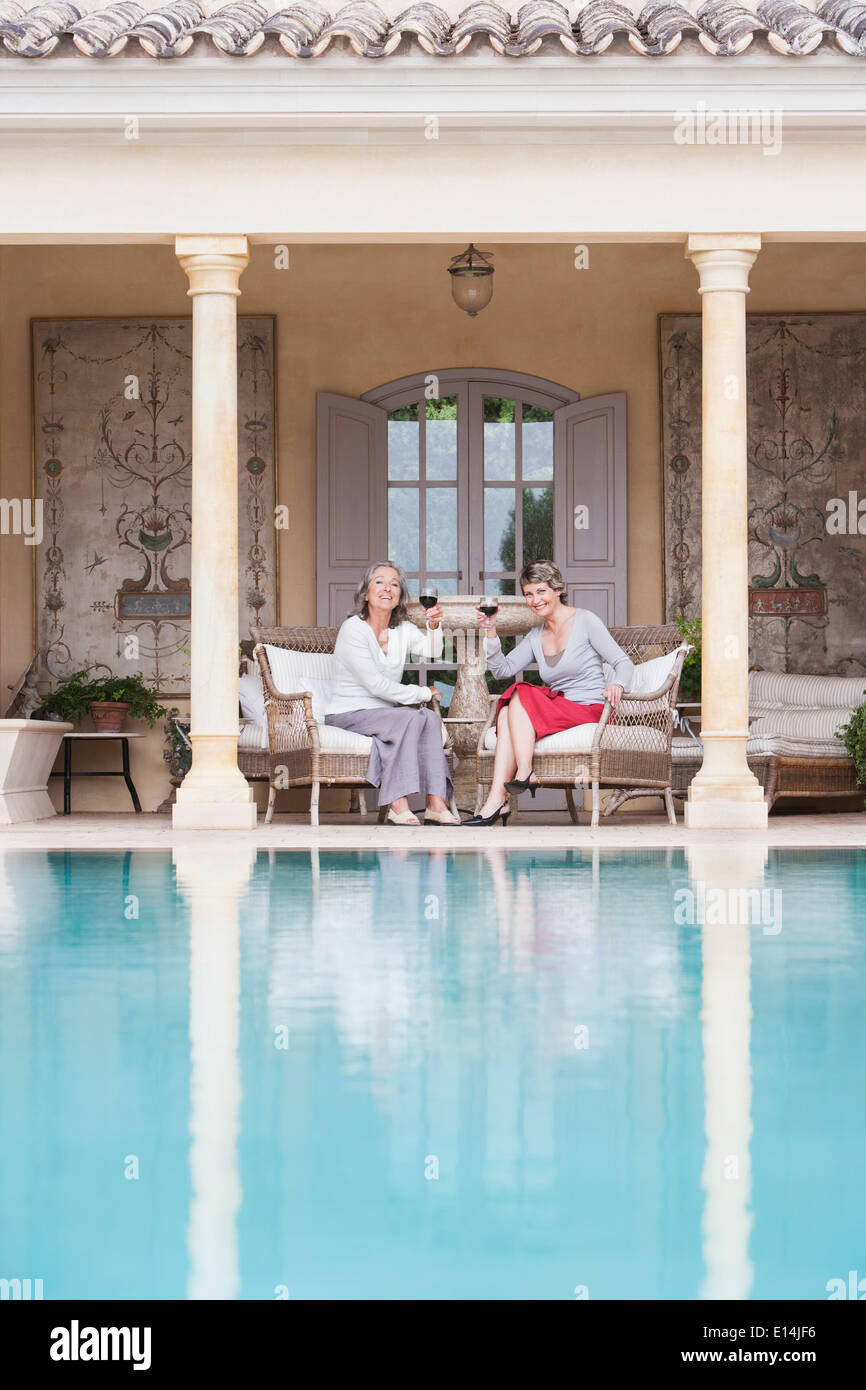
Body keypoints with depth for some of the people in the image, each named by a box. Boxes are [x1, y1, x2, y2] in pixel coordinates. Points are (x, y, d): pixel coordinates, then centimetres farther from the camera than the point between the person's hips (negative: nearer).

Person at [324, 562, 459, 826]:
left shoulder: (403, 629, 10)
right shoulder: (353, 629, -11)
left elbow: (431, 651, -10)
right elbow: (375, 685, -16)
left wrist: (434, 626, -30)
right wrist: (422, 693, -10)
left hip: (383, 711, 6)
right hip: (348, 713, -6)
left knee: (430, 717, -22)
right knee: (409, 719, -30)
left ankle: (435, 804, -29)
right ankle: (397, 807, -34)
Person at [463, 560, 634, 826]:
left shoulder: (585, 621, -1)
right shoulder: (536, 636, 17)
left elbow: (624, 663, -5)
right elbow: (502, 670, 9)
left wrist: (617, 684, -27)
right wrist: (491, 632, -2)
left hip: (590, 711, -6)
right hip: (559, 708, 6)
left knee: (522, 695, -24)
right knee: (506, 712, -21)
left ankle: (525, 773, -27)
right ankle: (497, 799, -32)